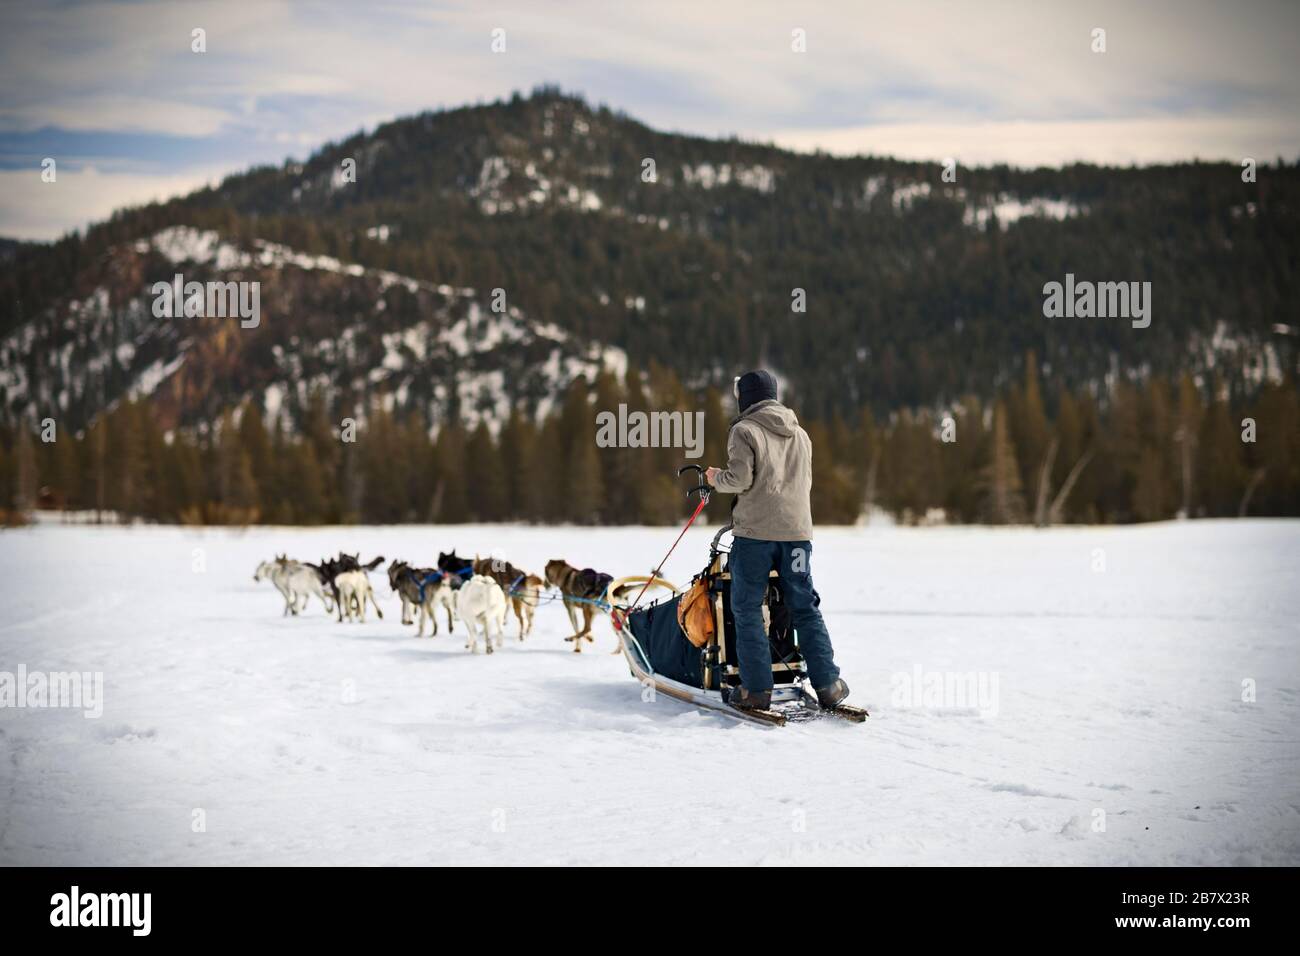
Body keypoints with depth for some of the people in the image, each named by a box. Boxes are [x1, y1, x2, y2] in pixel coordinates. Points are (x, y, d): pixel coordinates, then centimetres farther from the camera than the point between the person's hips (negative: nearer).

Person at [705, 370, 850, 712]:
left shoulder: (744, 431, -4)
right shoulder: (800, 434, 15)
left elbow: (739, 479, -13)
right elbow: (806, 482, 17)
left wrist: (717, 478, 7)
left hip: (755, 531, -5)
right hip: (797, 530, 5)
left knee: (747, 609, 3)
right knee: (805, 609, 11)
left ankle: (757, 689, -2)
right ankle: (827, 685, 6)